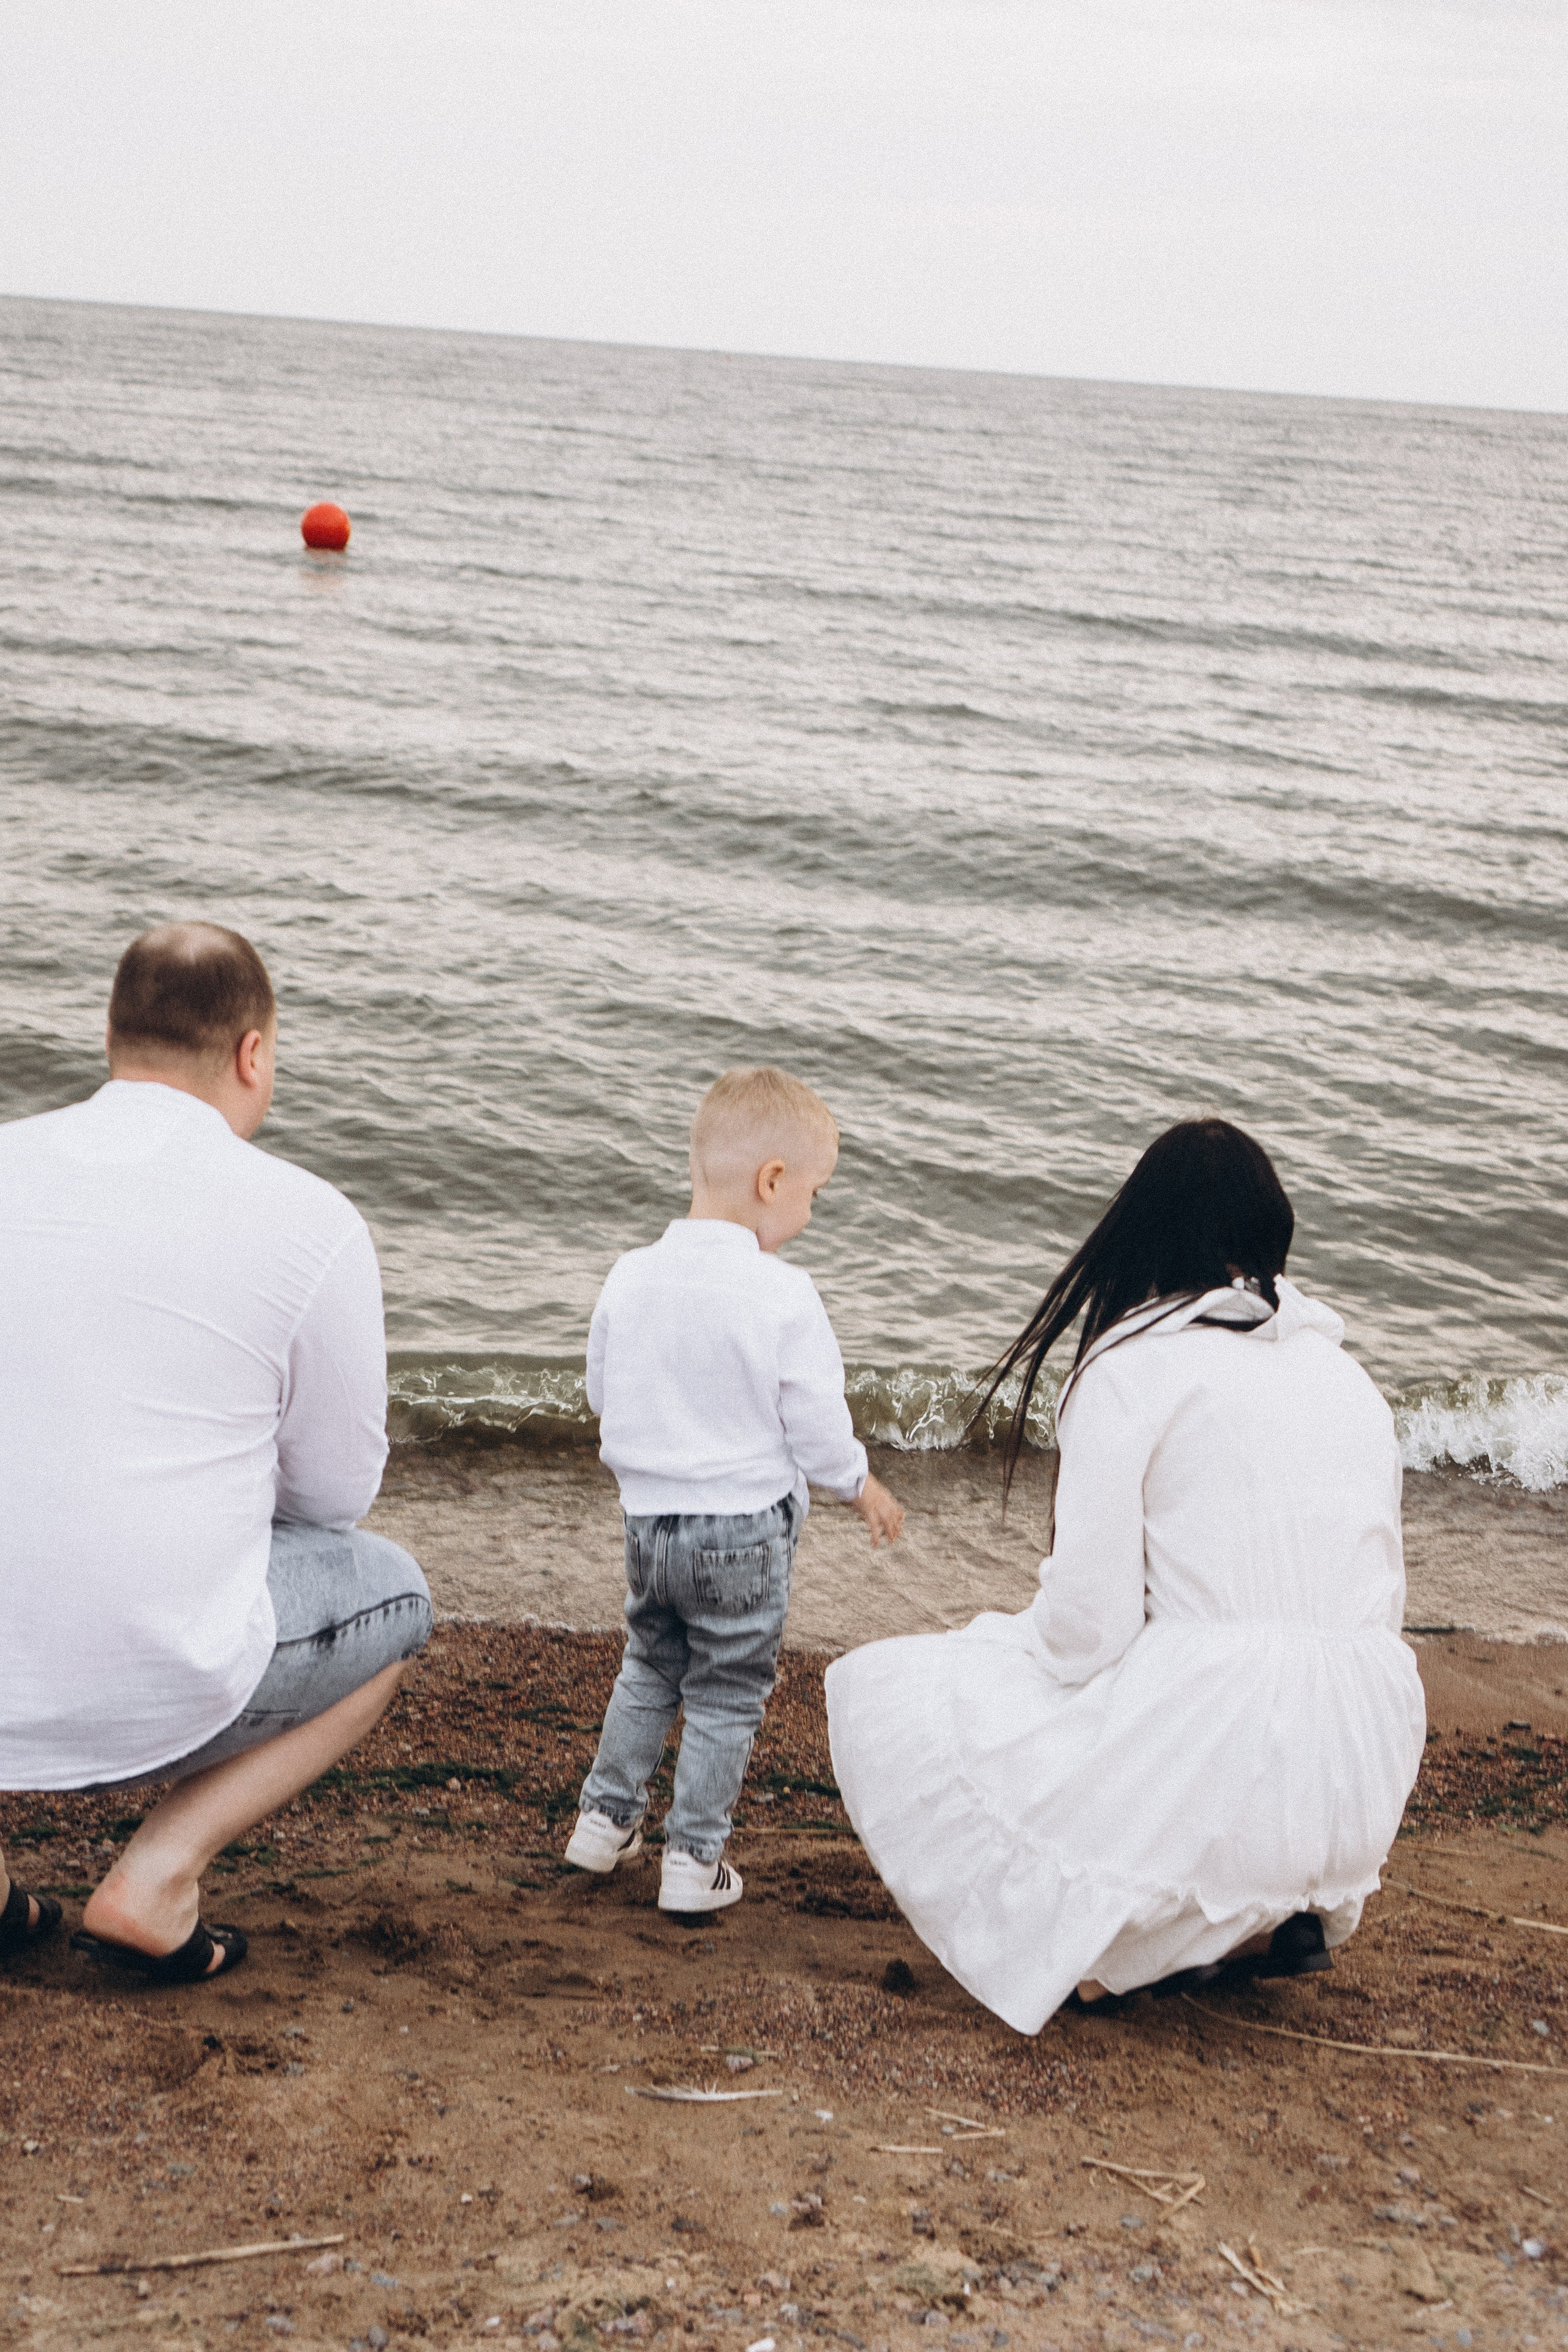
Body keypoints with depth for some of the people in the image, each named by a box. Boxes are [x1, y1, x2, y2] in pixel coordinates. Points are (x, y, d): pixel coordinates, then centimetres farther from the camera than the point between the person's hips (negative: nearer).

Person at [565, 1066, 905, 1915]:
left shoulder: (630, 1278, -3)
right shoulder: (781, 1294, -19)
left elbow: (601, 1393, 7)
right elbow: (815, 1422, -14)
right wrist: (859, 1484, 5)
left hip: (648, 1517, 5)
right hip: (745, 1526, -5)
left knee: (648, 1668, 25)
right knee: (726, 1694, 9)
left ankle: (607, 1817, 31)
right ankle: (693, 1857, 13)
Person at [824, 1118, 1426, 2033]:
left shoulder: (1135, 1364, -4)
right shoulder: (1349, 1373, 14)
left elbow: (1088, 1615, -9)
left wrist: (1025, 1655, 14)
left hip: (1206, 1751, -6)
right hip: (1370, 1779, 6)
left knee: (884, 1693, 13)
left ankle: (1102, 1941, 4)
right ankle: (1274, 1916, 17)